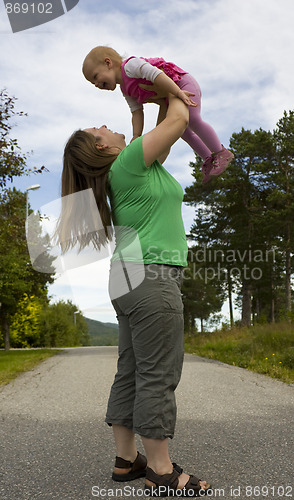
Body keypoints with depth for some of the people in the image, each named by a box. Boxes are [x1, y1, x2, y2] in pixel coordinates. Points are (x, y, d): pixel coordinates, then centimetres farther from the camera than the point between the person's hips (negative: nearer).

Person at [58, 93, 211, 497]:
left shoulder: (124, 171, 19)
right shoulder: (128, 161, -7)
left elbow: (165, 139, 31)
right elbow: (180, 120, -3)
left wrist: (164, 100, 28)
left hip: (131, 279, 10)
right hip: (151, 275, -10)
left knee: (132, 373, 10)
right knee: (158, 376, -5)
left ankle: (126, 460, 19)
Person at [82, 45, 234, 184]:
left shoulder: (130, 65, -22)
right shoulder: (126, 90, 7)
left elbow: (156, 74, -34)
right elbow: (137, 112, 2)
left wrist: (178, 93, -41)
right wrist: (136, 136, -10)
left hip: (183, 84, -10)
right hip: (170, 96, 10)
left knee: (192, 120, -23)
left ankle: (221, 153, -10)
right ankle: (208, 159, 20)